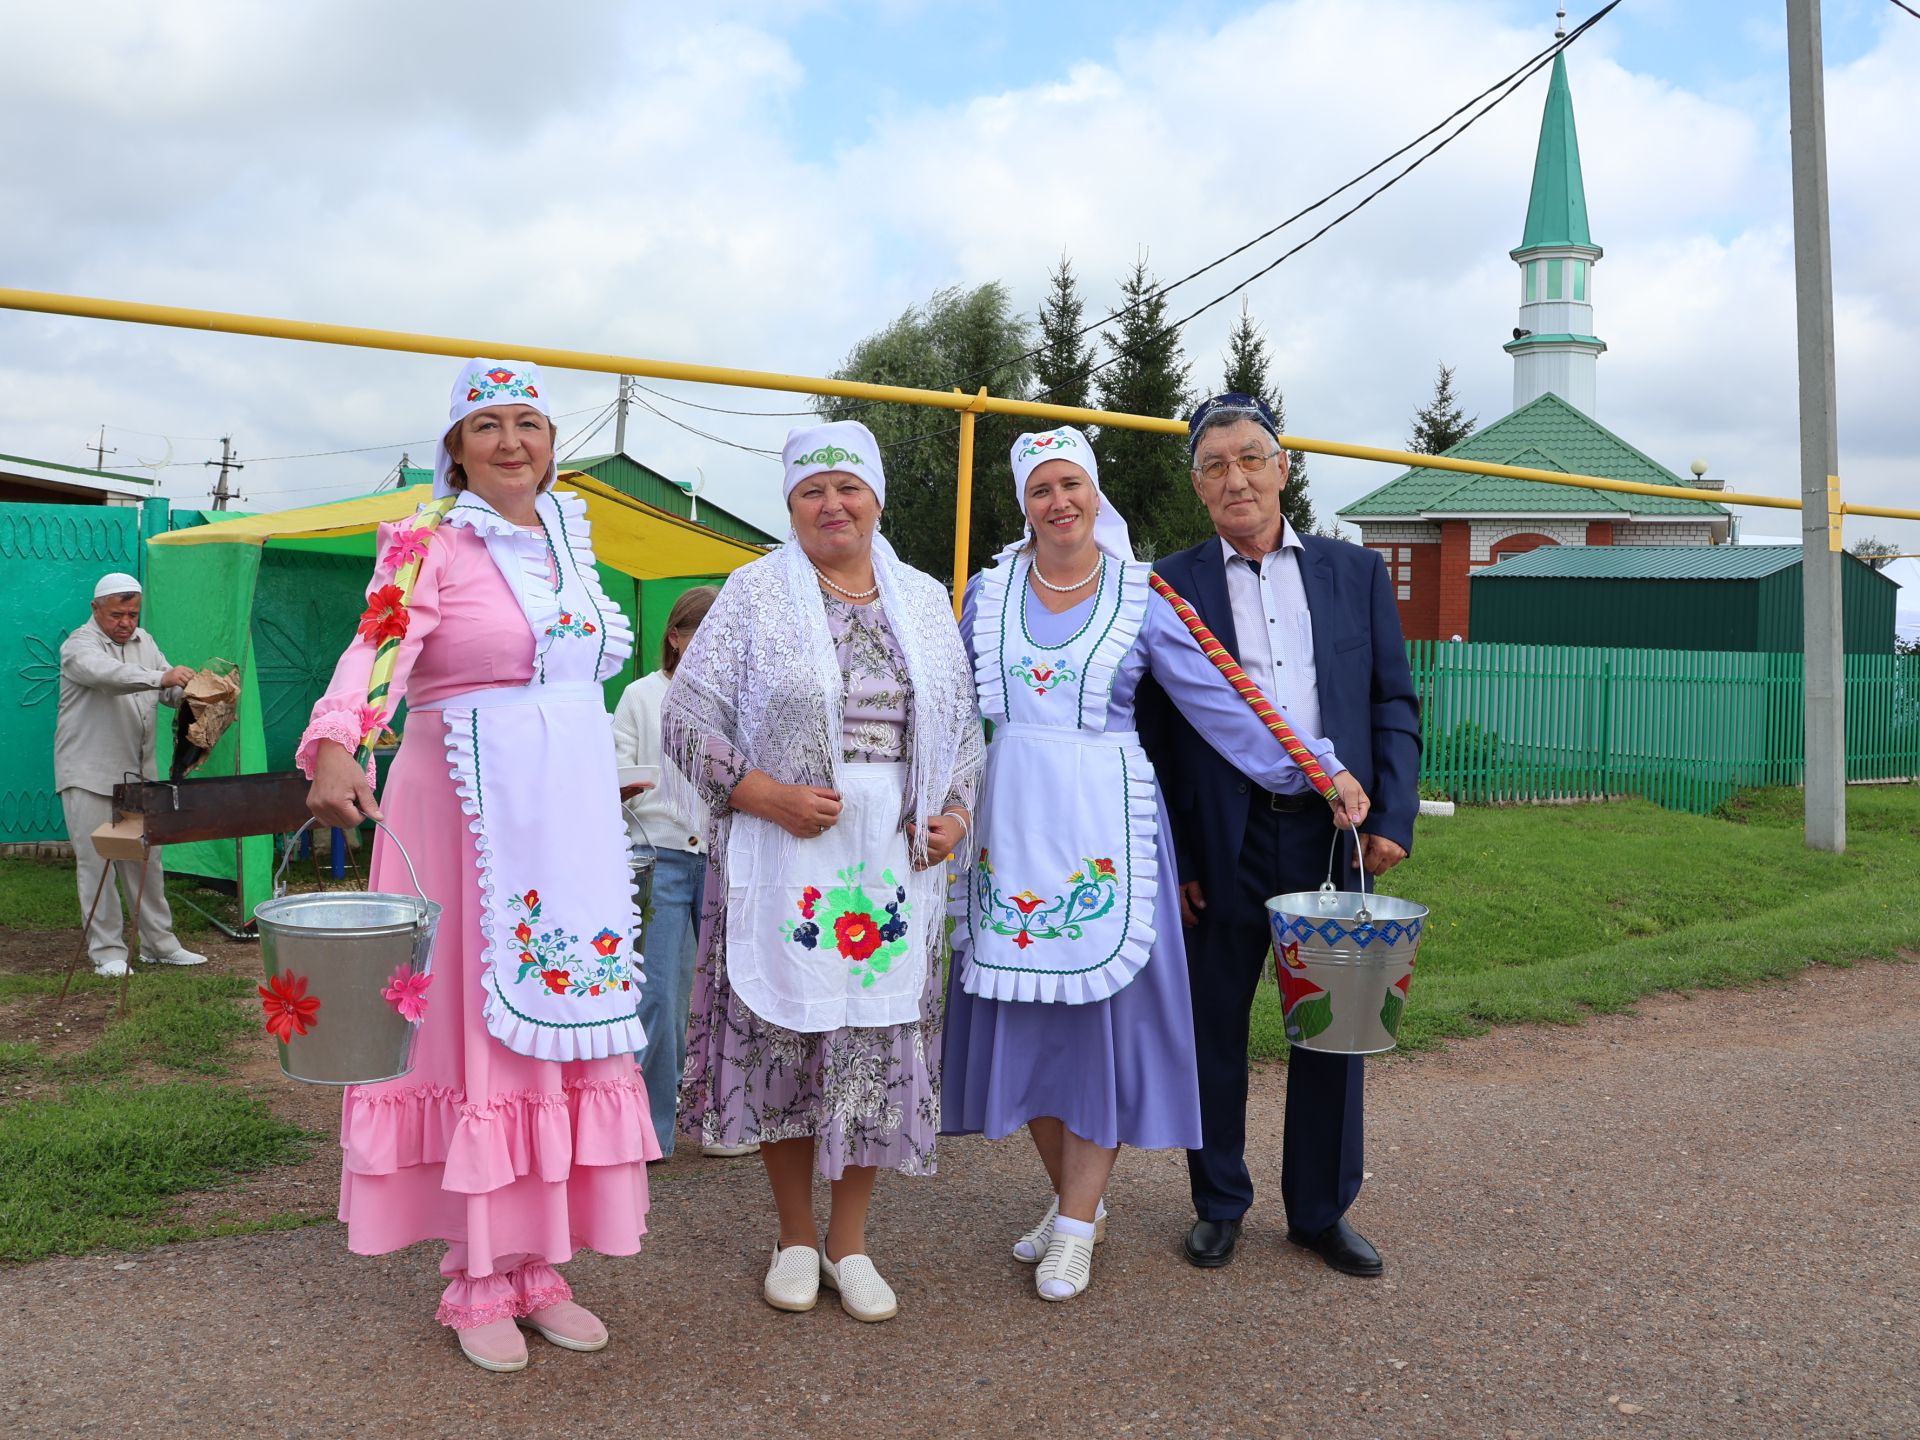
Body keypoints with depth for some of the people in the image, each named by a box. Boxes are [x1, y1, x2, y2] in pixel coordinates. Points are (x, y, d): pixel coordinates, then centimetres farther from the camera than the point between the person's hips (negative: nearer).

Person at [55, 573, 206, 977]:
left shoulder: (144, 641, 12)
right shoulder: (79, 645, -11)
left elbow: (169, 689, 9)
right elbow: (107, 673, -32)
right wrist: (161, 677, -47)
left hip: (138, 775, 6)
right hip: (89, 775, -6)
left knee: (146, 861, 10)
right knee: (96, 864, -3)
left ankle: (159, 943, 18)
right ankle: (107, 951, 3)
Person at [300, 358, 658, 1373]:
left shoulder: (568, 536, 14)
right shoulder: (431, 546, -6)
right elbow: (376, 650, -23)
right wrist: (334, 749, -41)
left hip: (572, 814, 6)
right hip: (472, 815, -6)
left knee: (565, 1021, 7)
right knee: (480, 1028, -3)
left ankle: (538, 1268, 17)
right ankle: (479, 1281, 10)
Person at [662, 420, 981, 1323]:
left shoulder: (926, 601, 12)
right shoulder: (755, 592, 0)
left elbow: (963, 724, 16)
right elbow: (688, 717, -4)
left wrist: (957, 808, -1)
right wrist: (768, 794, -16)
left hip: (894, 862, 3)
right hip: (785, 858, -3)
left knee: (879, 1041, 5)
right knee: (784, 1037, 3)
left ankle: (849, 1241, 21)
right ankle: (795, 1237, 22)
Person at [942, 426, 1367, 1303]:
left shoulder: (1141, 597, -1)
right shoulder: (988, 592, 7)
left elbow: (1222, 701, -3)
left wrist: (1320, 768, -9)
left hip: (1102, 829, -3)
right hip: (1011, 824, 3)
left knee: (1100, 1012, -1)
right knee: (1022, 1018, 6)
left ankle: (1077, 1228, 10)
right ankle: (1071, 1196, 24)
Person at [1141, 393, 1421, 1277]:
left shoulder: (1355, 572, 8)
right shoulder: (1170, 587, 1)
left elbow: (1394, 704, 8)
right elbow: (1154, 733, 0)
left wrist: (1393, 817, -3)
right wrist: (1170, 858, -5)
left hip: (1334, 834, 2)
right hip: (1224, 839, -2)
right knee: (1213, 1030, 9)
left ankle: (1321, 1211, 26)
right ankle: (1219, 1206, 26)